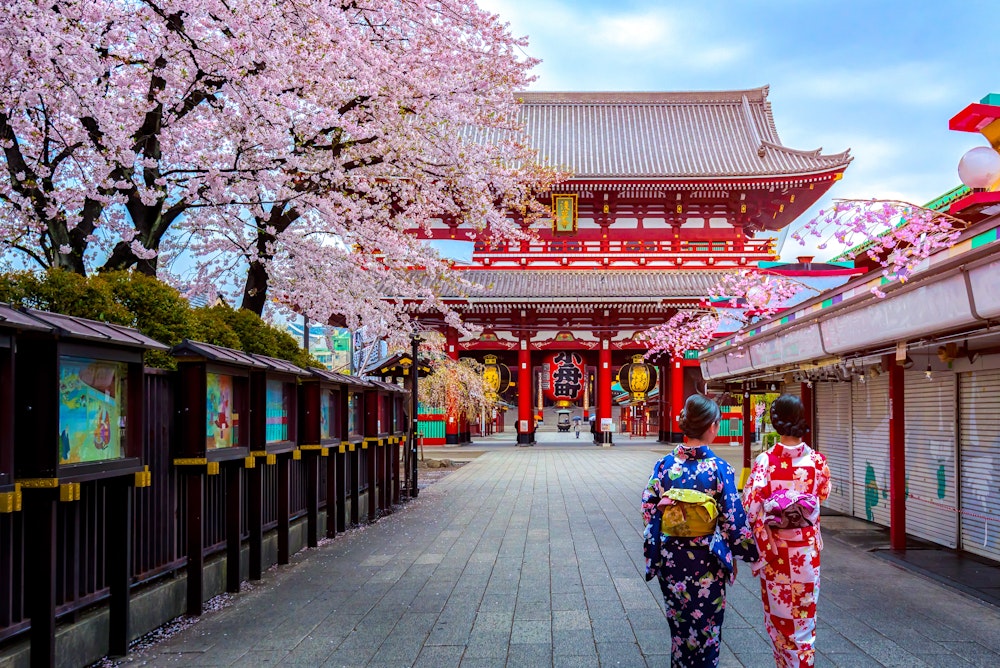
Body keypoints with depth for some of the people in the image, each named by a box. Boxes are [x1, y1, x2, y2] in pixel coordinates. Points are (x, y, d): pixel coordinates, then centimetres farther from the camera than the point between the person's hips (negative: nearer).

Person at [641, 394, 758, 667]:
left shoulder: (665, 464, -5)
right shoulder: (719, 468, -13)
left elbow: (649, 510, -3)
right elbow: (734, 519, -11)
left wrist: (652, 554, 8)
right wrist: (749, 551, 5)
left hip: (671, 559, 3)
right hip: (706, 561, -3)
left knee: (679, 624, 18)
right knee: (706, 628, 13)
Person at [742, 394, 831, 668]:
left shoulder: (764, 461, -16)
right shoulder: (816, 460, -9)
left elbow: (751, 507, -16)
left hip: (775, 547, -2)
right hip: (806, 547, 2)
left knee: (778, 611, 14)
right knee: (804, 612, 15)